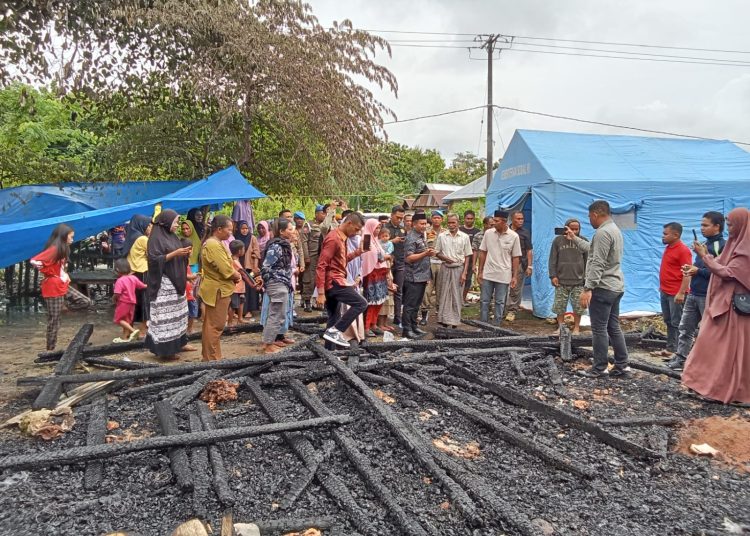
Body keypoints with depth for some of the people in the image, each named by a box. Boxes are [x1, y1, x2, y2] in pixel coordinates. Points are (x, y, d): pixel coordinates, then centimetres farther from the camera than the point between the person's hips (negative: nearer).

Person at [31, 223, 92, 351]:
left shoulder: (63, 249, 10)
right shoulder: (53, 249, -18)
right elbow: (34, 261, -29)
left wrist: (65, 275, 5)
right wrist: (50, 274, -17)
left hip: (63, 286, 8)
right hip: (53, 288, -8)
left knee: (86, 302, 1)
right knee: (54, 320, -1)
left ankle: (60, 307, 9)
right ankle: (51, 349, 8)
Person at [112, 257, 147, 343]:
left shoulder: (120, 280, -20)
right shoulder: (133, 278, 1)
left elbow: (117, 294, -25)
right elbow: (143, 286, 8)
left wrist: (113, 299, -5)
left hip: (123, 303, -7)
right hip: (132, 303, 7)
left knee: (119, 319, 4)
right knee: (127, 320, 15)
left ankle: (133, 330, -11)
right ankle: (124, 337, 23)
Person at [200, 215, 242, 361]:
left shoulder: (213, 243, 15)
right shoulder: (214, 245, -20)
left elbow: (225, 266, 16)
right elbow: (226, 270, -24)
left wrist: (234, 273, -1)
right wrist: (237, 276, -6)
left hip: (216, 289, 11)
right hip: (217, 290, -11)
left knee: (211, 325, 15)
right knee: (215, 326, -5)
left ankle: (209, 357, 24)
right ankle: (212, 359, 1)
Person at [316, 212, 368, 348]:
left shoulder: (341, 238, 15)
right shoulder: (333, 238, -15)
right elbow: (321, 265, -19)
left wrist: (357, 252, 10)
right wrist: (321, 293, -23)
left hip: (334, 282, 10)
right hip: (334, 282, -10)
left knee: (333, 318, 12)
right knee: (361, 303, -12)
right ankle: (335, 331, -12)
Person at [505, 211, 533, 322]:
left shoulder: (525, 233, 2)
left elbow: (529, 251, 1)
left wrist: (529, 266, -5)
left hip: (519, 264, -2)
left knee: (516, 290, 2)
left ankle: (512, 311, 11)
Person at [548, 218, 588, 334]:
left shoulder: (583, 241, 5)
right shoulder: (558, 240, 3)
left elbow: (587, 261, 8)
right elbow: (553, 260, 4)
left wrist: (586, 276, 4)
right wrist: (553, 275, -2)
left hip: (578, 281, 0)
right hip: (561, 281, 0)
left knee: (578, 307, 2)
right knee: (559, 306, 4)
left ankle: (576, 328, 15)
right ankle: (561, 327, 17)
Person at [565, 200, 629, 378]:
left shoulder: (603, 232, -17)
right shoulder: (614, 229, 18)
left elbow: (597, 264, -23)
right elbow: (592, 248, 30)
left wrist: (587, 288, -23)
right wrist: (574, 238, 38)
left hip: (602, 288, -10)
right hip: (615, 287, 10)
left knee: (599, 329, -4)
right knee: (613, 327, 13)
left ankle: (599, 368, 2)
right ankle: (622, 365, 16)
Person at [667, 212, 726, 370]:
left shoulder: (722, 246, -11)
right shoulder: (704, 244, 15)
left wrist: (698, 271, -17)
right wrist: (691, 269, 4)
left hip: (709, 297, -8)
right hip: (693, 294, 9)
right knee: (685, 328, 9)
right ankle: (680, 358, 15)